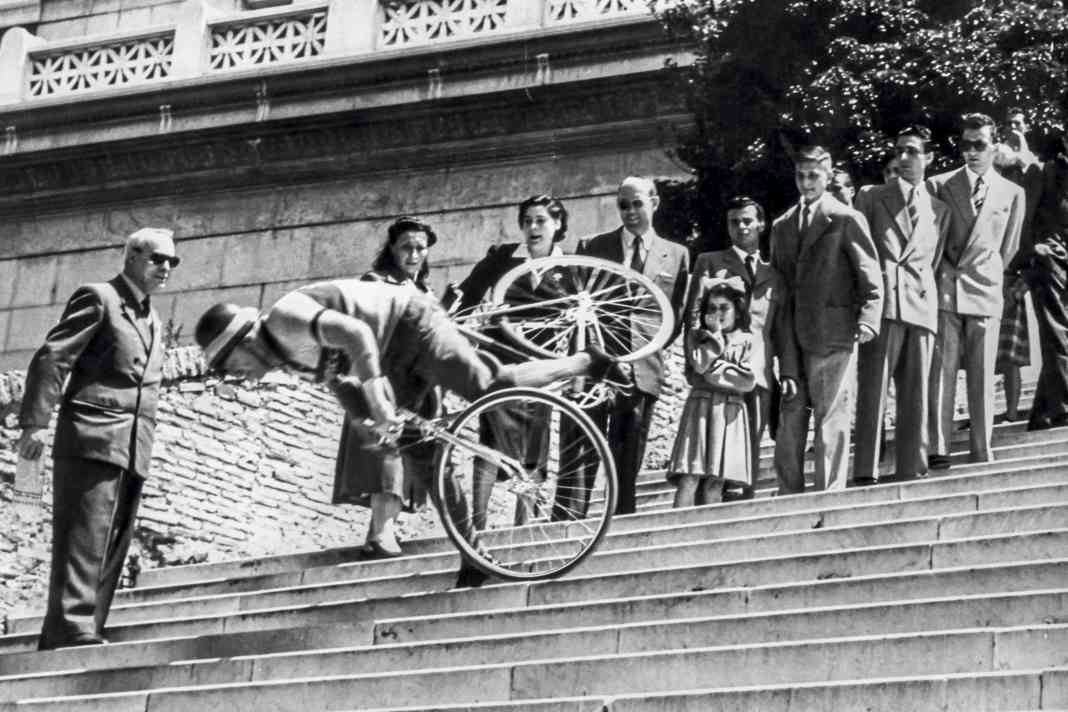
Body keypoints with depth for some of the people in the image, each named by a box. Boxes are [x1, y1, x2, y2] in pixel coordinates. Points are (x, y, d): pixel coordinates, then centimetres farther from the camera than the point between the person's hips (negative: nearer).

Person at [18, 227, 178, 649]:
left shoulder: (152, 320, 25)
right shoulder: (97, 298, 1)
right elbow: (51, 358, -8)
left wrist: (143, 446, 17)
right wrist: (35, 421, -19)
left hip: (133, 452, 8)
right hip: (92, 439, -8)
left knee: (112, 548, 3)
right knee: (83, 538, -16)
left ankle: (57, 642, 4)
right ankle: (73, 629, -23)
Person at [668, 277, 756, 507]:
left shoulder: (747, 341, 10)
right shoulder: (696, 336, 12)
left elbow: (748, 381, -2)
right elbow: (700, 363, -8)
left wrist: (715, 368, -3)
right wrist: (715, 334, -1)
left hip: (730, 412, 1)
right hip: (700, 409, 0)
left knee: (715, 483, -2)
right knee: (689, 479, -11)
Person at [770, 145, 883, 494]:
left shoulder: (847, 220, 1)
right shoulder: (782, 226, 18)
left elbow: (871, 278, -3)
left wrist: (868, 320, -19)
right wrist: (783, 348, 10)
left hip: (833, 336, -5)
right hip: (792, 342, 5)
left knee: (831, 419, -5)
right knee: (790, 420, 4)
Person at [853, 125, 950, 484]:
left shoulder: (939, 210, 20)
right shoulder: (871, 197, 13)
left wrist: (923, 287, 9)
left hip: (921, 305, 3)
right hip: (882, 301, -3)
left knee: (916, 393, 0)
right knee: (873, 387, -11)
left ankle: (913, 469, 3)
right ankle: (866, 471, -15)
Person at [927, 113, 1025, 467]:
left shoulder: (1012, 193, 9)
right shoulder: (939, 185, 7)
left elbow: (1008, 248, 16)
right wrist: (940, 272, 7)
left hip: (986, 292, 1)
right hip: (944, 290, -1)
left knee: (982, 376, 0)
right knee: (941, 370, -6)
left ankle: (982, 454, 3)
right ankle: (938, 451, -7)